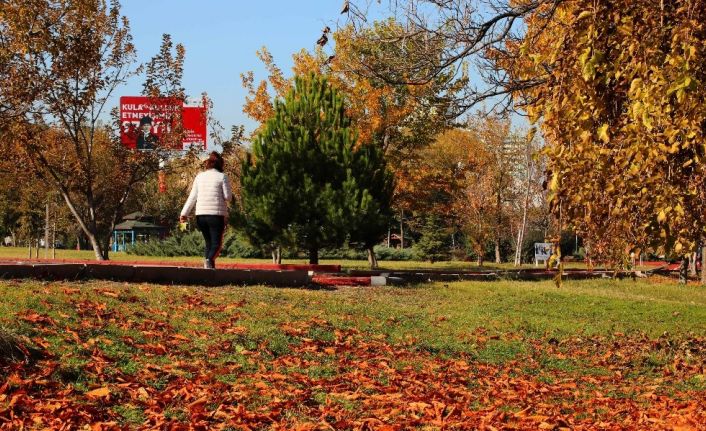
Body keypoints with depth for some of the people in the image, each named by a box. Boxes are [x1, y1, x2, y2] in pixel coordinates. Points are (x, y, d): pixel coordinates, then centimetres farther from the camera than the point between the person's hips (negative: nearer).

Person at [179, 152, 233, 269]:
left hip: (201, 214, 4)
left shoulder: (200, 176, 11)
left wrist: (184, 213, 8)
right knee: (217, 243, -2)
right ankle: (209, 259, -31)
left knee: (209, 242, 15)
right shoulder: (222, 177, -1)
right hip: (216, 214, -4)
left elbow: (192, 197, 7)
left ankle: (210, 267, 5)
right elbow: (228, 196, -4)